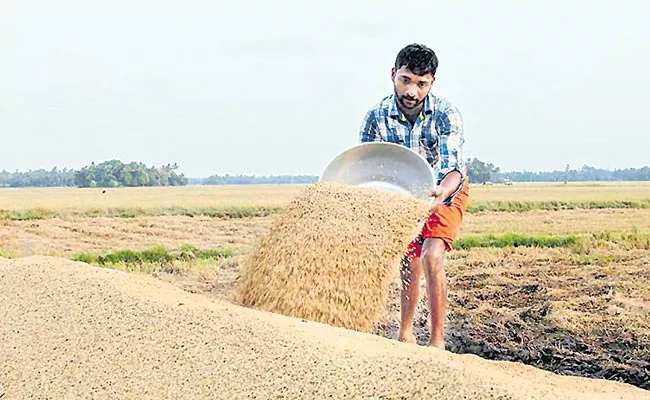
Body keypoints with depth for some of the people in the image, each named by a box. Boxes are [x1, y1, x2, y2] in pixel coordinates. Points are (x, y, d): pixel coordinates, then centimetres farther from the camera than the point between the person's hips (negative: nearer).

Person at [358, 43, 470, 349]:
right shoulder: (376, 118, -22)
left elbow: (454, 167, -38)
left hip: (444, 191, -3)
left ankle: (437, 341, -12)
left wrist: (442, 192, -59)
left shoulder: (445, 114, -28)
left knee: (431, 258, -20)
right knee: (410, 265, 5)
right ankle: (405, 335, 23)